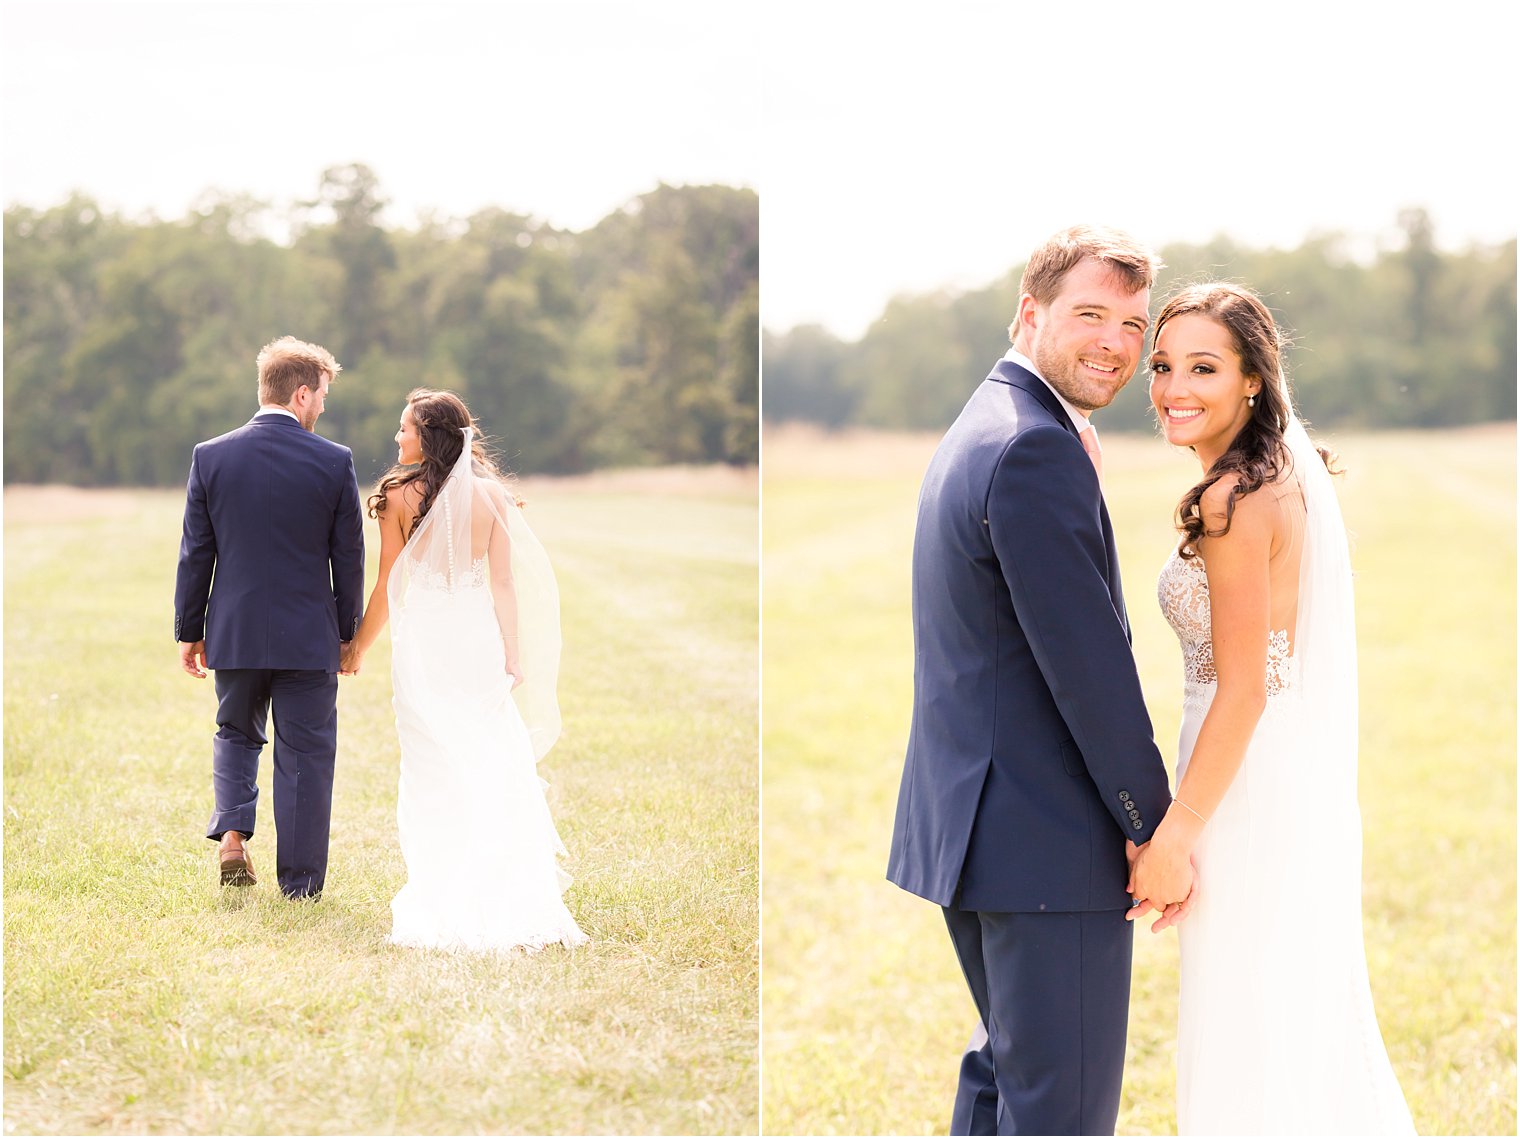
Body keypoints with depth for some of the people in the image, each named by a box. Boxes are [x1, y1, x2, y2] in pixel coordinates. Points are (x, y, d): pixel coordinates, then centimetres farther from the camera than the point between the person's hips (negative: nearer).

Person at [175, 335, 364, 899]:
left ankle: (231, 832, 2)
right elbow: (348, 558, -2)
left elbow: (195, 554, 1)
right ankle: (300, 883, 10)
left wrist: (188, 632, 10)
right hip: (308, 639, -2)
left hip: (233, 634, 2)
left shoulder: (210, 457, -3)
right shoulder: (334, 462, -8)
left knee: (235, 735, 23)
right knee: (305, 756, 7)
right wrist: (348, 634, 10)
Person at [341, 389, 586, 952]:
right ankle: (510, 901, 6)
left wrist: (357, 648, 13)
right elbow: (504, 583, 2)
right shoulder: (491, 494, 3)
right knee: (497, 772, 7)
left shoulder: (399, 495, -3)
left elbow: (387, 588, 0)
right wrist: (514, 656, 7)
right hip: (478, 633, 2)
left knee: (432, 772, 5)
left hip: (422, 636, -2)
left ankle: (438, 901, 8)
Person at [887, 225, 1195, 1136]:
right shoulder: (1038, 448, -19)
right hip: (1051, 844, -11)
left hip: (971, 819, 11)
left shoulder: (978, 431, 16)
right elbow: (1088, 664, -19)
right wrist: (1159, 831, -13)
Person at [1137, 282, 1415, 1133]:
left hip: (1250, 793, -9)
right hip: (1307, 781, 9)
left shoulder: (1235, 501, -18)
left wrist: (1174, 836, -15)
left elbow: (1242, 691, -19)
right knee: (1311, 1024, 19)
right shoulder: (1295, 472, 9)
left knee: (1249, 1040, 1)